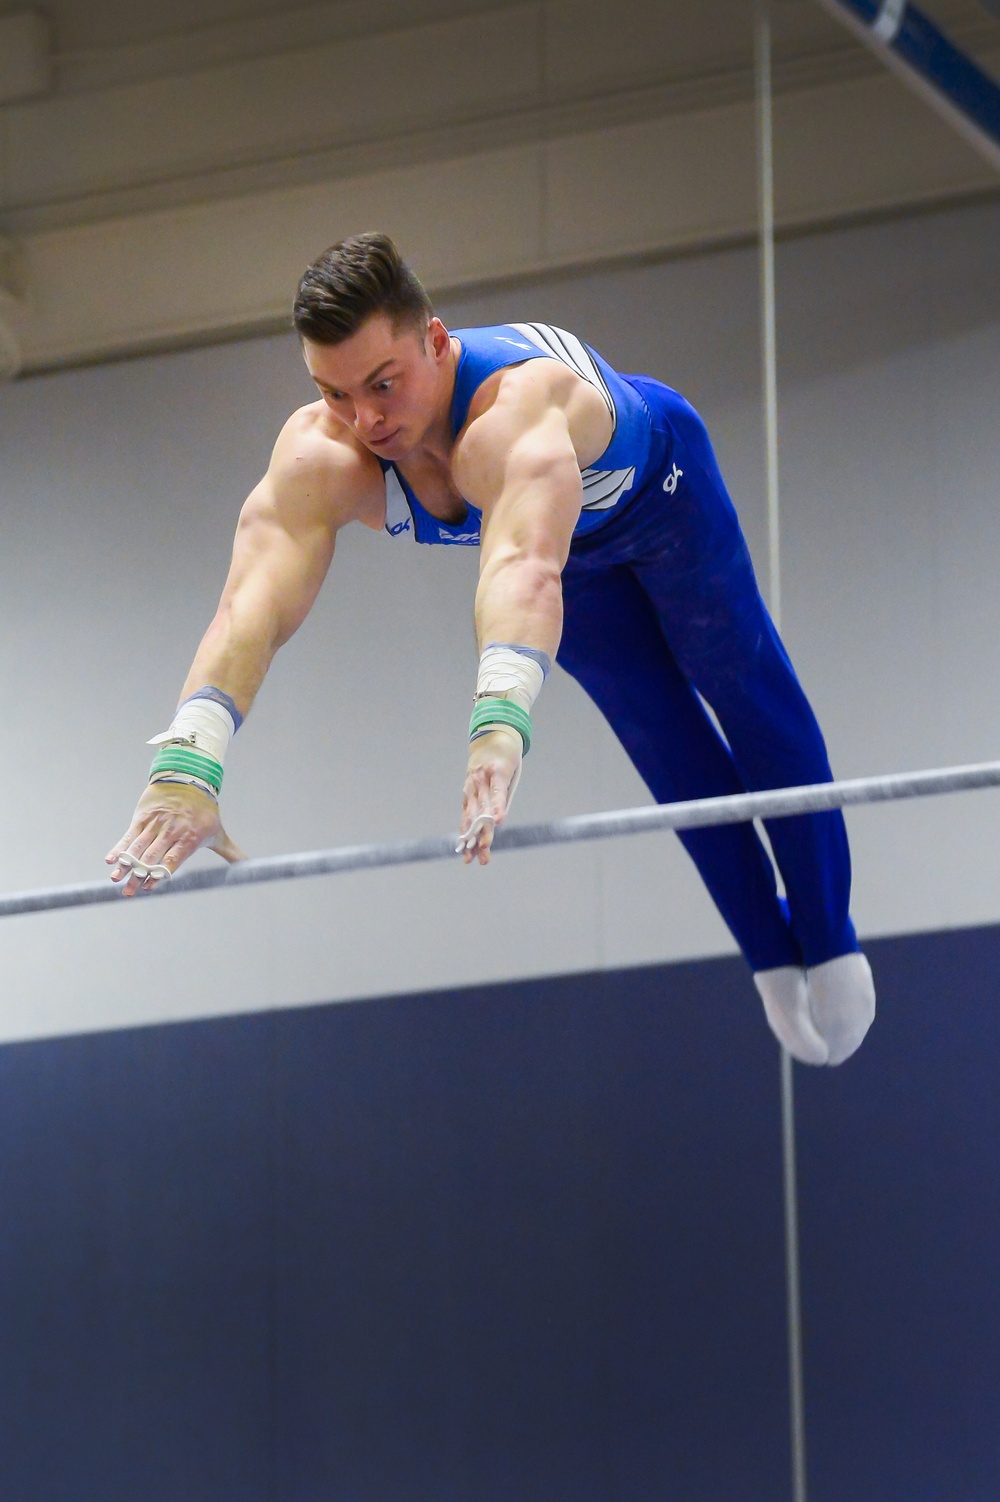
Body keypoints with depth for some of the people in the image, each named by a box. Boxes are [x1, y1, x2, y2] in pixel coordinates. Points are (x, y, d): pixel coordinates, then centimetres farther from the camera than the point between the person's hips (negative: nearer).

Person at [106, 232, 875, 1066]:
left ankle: (827, 937, 27)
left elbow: (525, 569, -72)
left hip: (655, 485, -4)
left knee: (749, 694, 11)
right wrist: (186, 767, -71)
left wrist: (501, 727, -90)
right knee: (669, 747, 14)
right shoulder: (317, 459, -39)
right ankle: (772, 955, 28)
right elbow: (252, 607, -54)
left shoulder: (516, 406, -53)